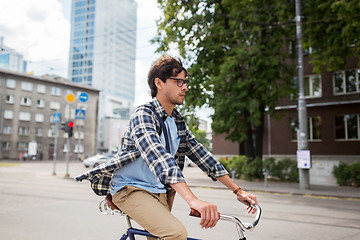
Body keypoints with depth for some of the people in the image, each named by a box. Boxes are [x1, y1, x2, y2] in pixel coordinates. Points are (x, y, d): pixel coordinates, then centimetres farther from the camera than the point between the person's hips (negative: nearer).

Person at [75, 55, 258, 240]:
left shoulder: (178, 122, 8)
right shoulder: (144, 115, -18)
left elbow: (201, 155, 5)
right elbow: (158, 157, -35)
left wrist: (237, 191, -2)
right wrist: (194, 201, -47)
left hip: (159, 191, 8)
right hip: (132, 189, -8)